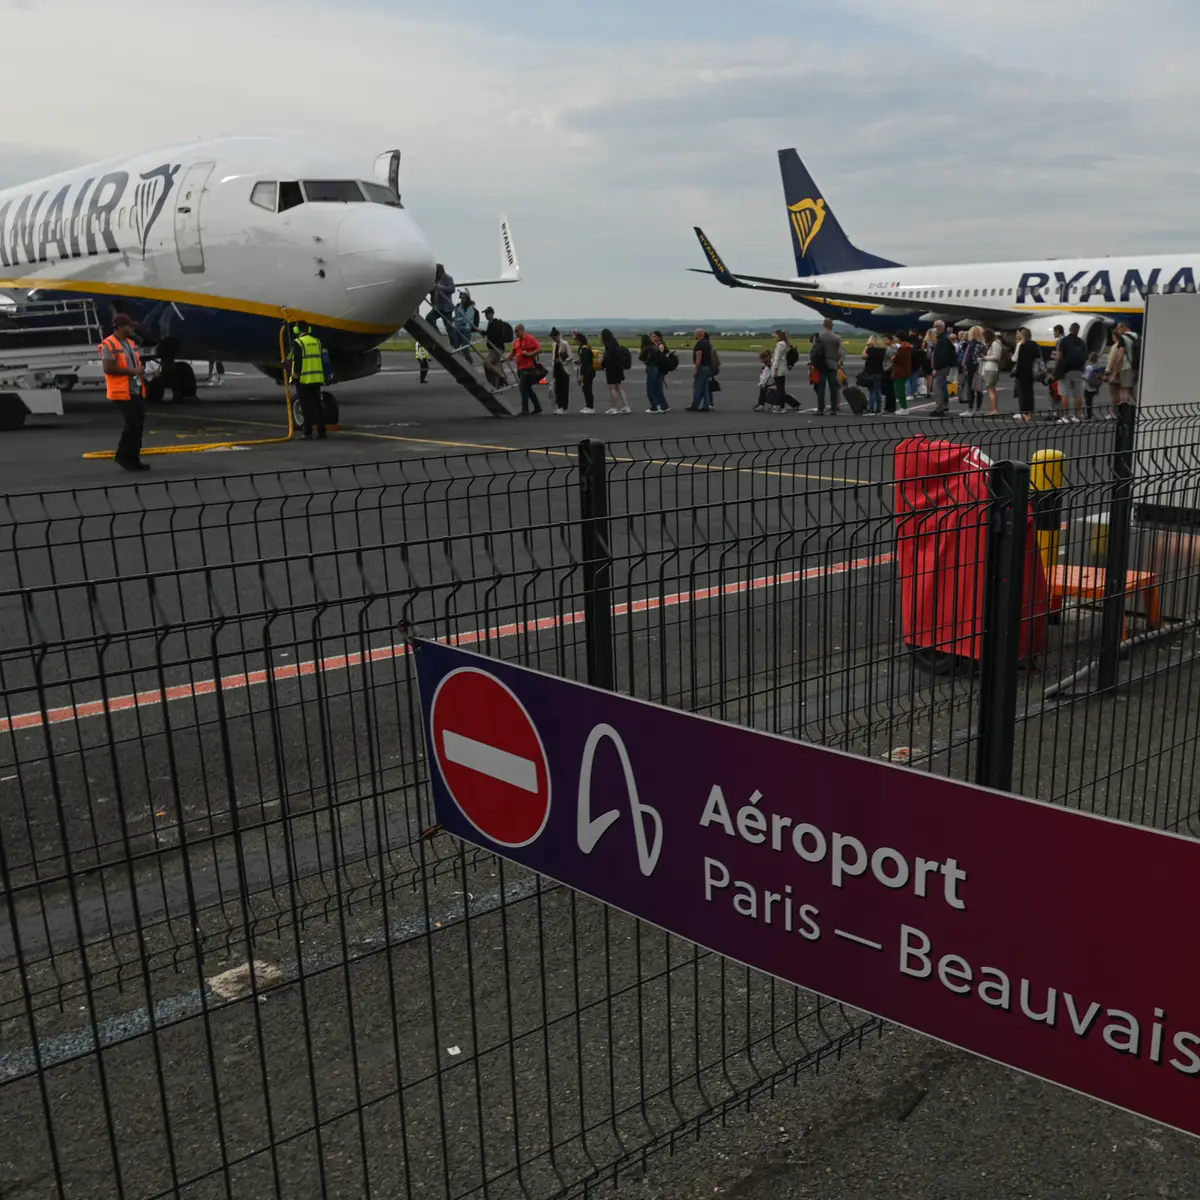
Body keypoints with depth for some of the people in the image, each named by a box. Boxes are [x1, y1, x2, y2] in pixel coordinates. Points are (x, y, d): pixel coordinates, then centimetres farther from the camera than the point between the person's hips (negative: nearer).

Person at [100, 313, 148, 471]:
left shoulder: (130, 343, 16)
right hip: (122, 392, -8)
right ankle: (123, 456, 4)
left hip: (136, 391, 8)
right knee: (132, 424, -11)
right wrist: (131, 371, -18)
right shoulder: (108, 345, -11)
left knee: (139, 425, 7)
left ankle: (133, 459, 14)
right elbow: (108, 368, -18)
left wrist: (141, 370, 5)